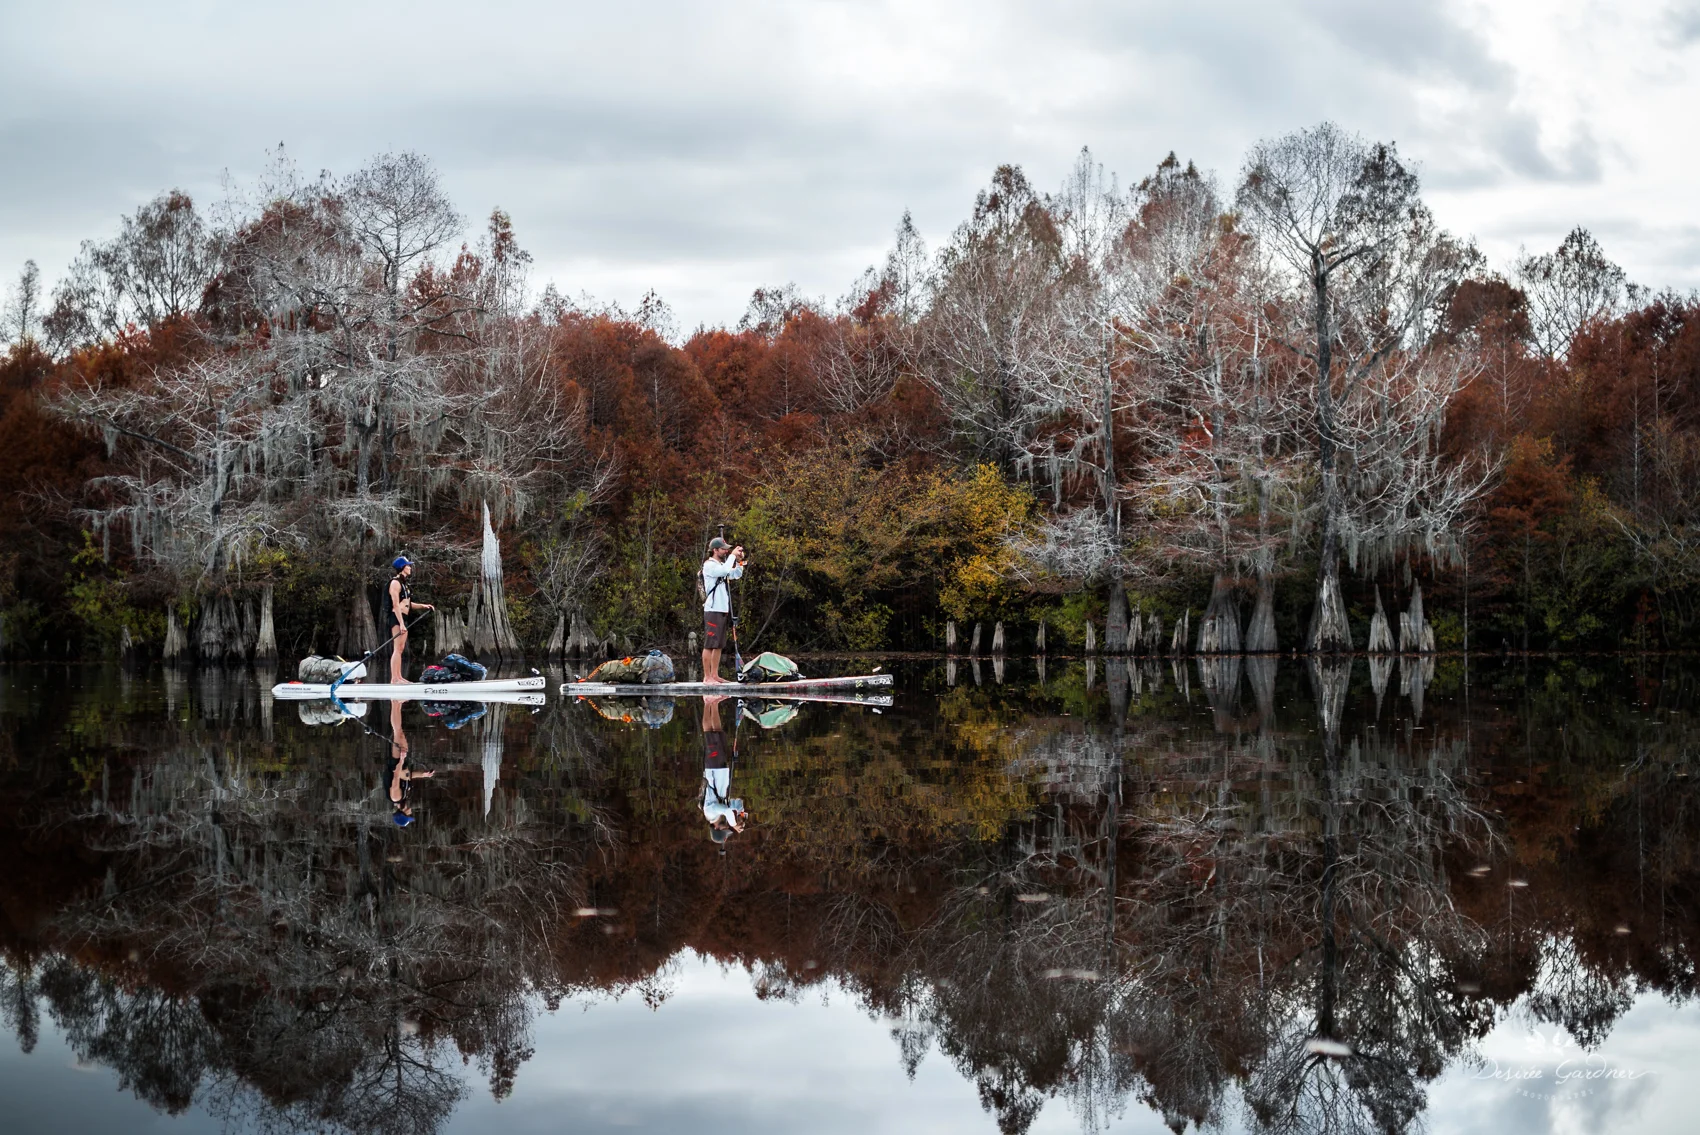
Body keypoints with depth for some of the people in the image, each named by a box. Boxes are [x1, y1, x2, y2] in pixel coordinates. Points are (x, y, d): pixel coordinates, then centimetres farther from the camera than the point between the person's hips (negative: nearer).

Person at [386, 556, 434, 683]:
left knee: (401, 648, 10)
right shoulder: (395, 582, -10)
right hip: (397, 617, -10)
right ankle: (394, 679, -16)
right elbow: (396, 604, -18)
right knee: (398, 648, -13)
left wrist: (423, 606, 13)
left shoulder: (403, 583, 19)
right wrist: (401, 624, -24)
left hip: (403, 618, 10)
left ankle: (398, 677, 12)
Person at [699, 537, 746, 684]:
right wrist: (732, 555, -14)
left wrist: (739, 561, 7)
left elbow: (736, 575, 22)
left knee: (719, 645, 10)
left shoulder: (722, 565, 18)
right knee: (709, 644, -8)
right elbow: (725, 571, -26)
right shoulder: (709, 565, -9)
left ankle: (715, 675, 13)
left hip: (723, 610, 9)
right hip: (713, 610, -9)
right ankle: (707, 677, -9)